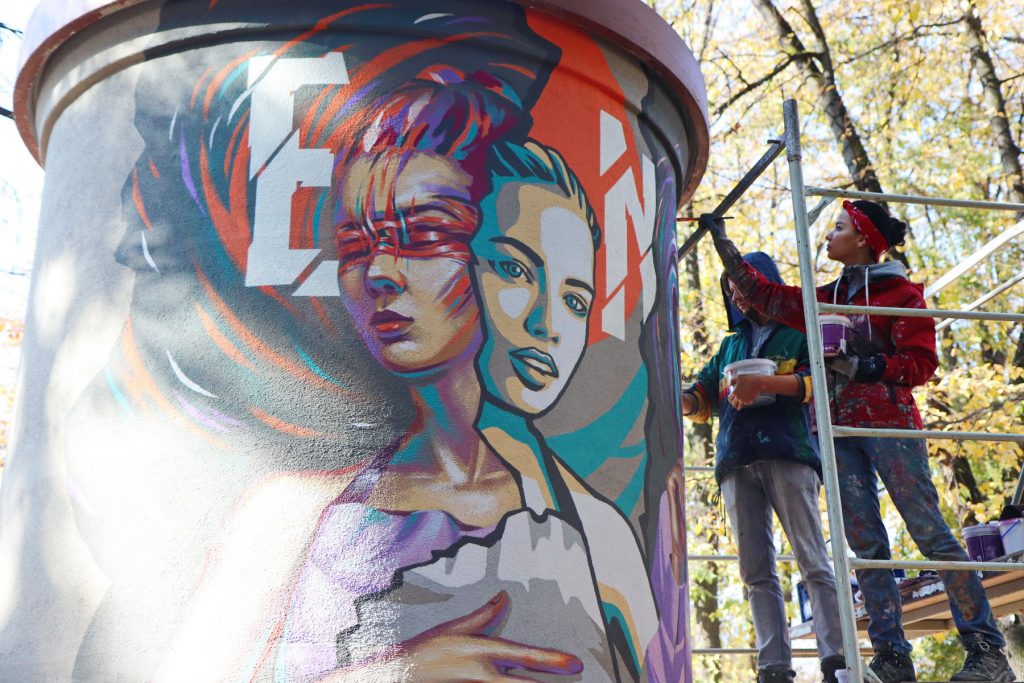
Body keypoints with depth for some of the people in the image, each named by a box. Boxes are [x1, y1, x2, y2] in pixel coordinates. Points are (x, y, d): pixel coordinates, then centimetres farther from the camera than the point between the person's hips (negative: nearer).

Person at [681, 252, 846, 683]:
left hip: (788, 456, -5)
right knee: (756, 571, -3)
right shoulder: (731, 345, 29)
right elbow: (702, 400, 24)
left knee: (813, 561, -11)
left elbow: (820, 380, -1)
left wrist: (766, 383, -14)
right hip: (737, 462, 5)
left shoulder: (799, 331, 15)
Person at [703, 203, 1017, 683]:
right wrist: (721, 240, 23)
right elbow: (765, 294, 23)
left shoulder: (900, 293, 3)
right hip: (840, 429, 6)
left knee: (928, 530, -10)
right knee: (865, 545, -1)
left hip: (889, 422, -5)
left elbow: (921, 363, -3)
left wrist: (862, 366, -16)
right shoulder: (828, 298, 20)